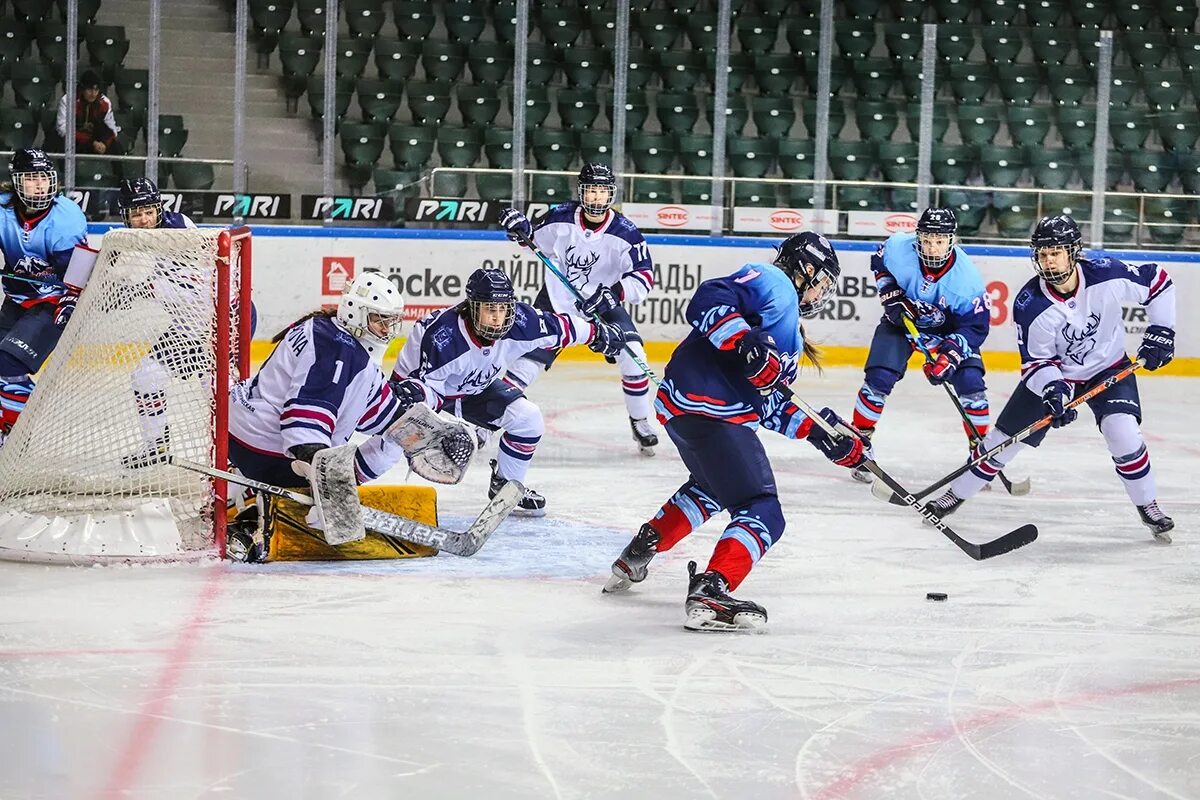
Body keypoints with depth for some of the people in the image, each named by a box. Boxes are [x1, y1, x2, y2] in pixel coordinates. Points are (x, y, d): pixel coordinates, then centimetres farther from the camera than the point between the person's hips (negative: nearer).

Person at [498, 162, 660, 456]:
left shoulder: (625, 232, -17)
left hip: (602, 304, 0)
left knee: (632, 356, -17)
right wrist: (522, 229, -15)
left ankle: (640, 423, 0)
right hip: (557, 300, 0)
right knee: (528, 360, -6)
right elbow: (537, 240, 7)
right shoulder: (561, 218, -13)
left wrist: (613, 293, -32)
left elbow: (644, 277, -18)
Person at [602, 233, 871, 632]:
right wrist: (744, 341, -31)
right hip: (707, 408, -11)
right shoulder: (771, 283, -2)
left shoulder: (789, 333, 28)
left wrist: (818, 430, 16)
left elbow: (769, 404, 25)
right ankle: (709, 594, -29)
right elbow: (708, 300, -19)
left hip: (681, 408, 11)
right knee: (763, 515, -14)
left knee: (712, 484, 37)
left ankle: (636, 556, 43)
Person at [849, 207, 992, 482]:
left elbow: (976, 325, -24)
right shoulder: (898, 248, -27)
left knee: (970, 382, -13)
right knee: (879, 377, -14)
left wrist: (950, 355, -36)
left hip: (949, 328, -1)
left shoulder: (966, 277, -31)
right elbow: (879, 263, -1)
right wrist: (891, 295, -13)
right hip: (902, 317, 1)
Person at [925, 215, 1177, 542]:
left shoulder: (1107, 275, -26)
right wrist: (1052, 389, -36)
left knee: (1123, 432, -24)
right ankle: (956, 494, 23)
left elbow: (1158, 282, -9)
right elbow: (1035, 361, -17)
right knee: (1005, 437, 3)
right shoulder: (1029, 304, -25)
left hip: (1109, 369, -1)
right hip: (1052, 375, 1)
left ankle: (1148, 507, -5)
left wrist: (1160, 332, -13)